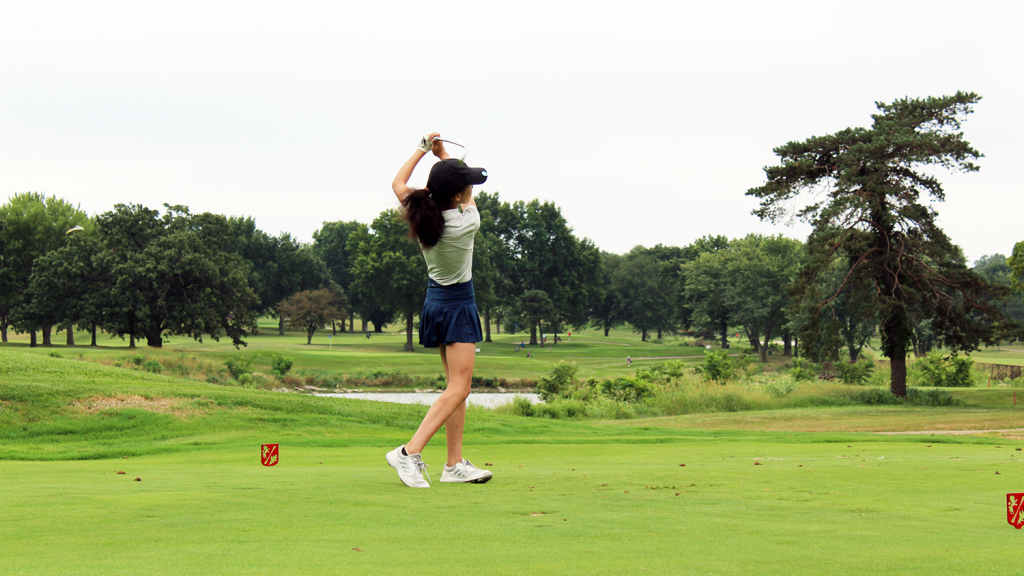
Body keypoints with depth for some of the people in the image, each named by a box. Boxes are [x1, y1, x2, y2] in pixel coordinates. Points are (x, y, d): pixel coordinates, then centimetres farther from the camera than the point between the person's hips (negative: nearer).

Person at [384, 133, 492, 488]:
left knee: (457, 386, 12)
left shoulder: (422, 216, -7)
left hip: (435, 301, 8)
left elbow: (398, 183, 13)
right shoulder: (466, 223, -22)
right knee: (458, 388, -7)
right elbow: (468, 199, 1)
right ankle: (410, 452, -19)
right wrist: (442, 154, 7)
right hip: (459, 304, -8)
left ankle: (455, 464, 12)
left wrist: (422, 150, 16)